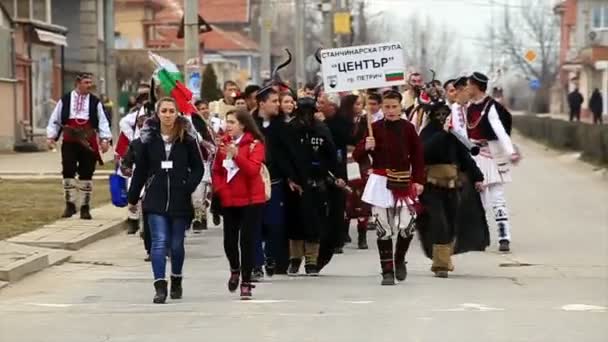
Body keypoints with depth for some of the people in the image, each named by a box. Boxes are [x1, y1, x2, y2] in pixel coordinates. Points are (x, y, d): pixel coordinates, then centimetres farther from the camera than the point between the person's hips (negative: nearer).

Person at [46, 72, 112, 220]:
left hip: (89, 143, 0)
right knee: (68, 172, -4)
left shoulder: (95, 102, 6)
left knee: (86, 174, 2)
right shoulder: (65, 101, 5)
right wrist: (51, 136, -1)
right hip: (69, 142, 0)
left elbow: (102, 122, 3)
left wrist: (105, 139, -8)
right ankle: (70, 204, 7)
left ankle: (85, 207, 11)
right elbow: (55, 120, 8)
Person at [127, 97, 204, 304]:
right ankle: (160, 287, -13)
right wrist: (133, 198, 10)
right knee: (159, 242, -12)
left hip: (180, 200, 0)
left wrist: (188, 187, -12)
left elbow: (198, 168, 4)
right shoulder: (149, 139, 3)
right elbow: (140, 170, 8)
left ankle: (176, 281, 31)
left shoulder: (187, 139, 0)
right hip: (156, 199, 0)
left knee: (176, 244, 9)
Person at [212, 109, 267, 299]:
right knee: (229, 241, 5)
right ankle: (235, 270, 35)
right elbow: (217, 170, 13)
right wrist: (219, 188, -3)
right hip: (228, 201, 4)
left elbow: (253, 170, -19)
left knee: (246, 241, -5)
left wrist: (236, 155, -29)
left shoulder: (255, 144, -7)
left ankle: (246, 283, 5)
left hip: (251, 200, -4)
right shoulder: (224, 143, 7)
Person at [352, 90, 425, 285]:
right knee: (383, 229, 0)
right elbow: (358, 157, -2)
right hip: (381, 182, -1)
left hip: (403, 183, 1)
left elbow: (417, 156, 7)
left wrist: (418, 181, 0)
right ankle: (387, 271, 8)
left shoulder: (408, 128, 2)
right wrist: (366, 147, -22)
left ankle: (399, 260, 21)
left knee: (406, 226, -7)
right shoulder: (375, 128, -1)